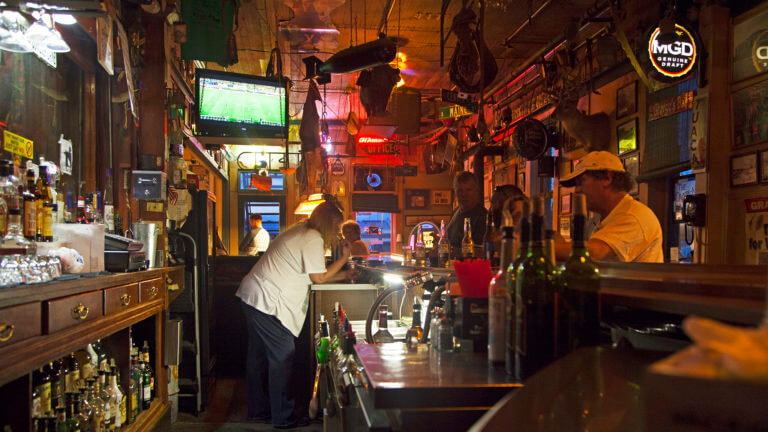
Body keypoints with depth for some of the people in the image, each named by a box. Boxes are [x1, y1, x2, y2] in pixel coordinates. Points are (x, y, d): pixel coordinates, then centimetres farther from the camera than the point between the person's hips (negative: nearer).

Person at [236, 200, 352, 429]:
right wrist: (344, 258, 0)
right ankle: (283, 418, 6)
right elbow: (319, 277, -11)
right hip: (268, 302, -11)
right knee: (282, 358, -2)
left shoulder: (299, 231, 18)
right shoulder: (313, 238, -14)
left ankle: (259, 410, 29)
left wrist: (344, 275, 20)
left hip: (252, 297, 11)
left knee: (259, 356, 17)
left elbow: (305, 272, 20)